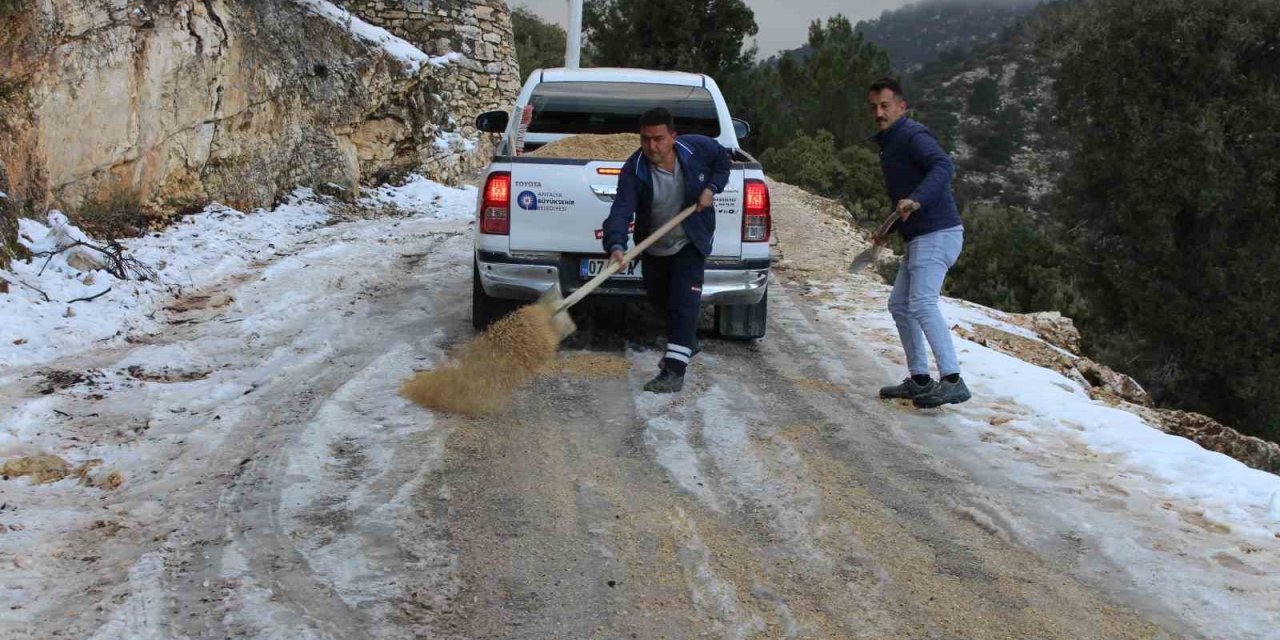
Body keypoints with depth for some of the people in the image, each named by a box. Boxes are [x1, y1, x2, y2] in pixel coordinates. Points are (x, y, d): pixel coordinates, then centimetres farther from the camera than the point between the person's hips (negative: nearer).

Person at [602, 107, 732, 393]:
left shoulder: (699, 148, -19)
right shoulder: (633, 170, -25)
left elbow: (723, 162, 5)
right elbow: (621, 211, -37)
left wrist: (711, 188, -14)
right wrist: (615, 246, -54)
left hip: (690, 244, -2)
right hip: (653, 248, 2)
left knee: (684, 301, -15)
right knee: (659, 300, 19)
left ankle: (674, 369, -18)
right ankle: (687, 342, 47)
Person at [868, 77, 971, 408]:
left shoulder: (912, 136, -12)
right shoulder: (891, 142, 20)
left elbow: (944, 166, -31)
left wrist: (917, 199, -44)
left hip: (937, 234, -11)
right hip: (920, 237, 11)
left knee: (922, 303, -20)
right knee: (899, 304, 15)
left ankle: (952, 381, -23)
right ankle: (919, 380, 20)